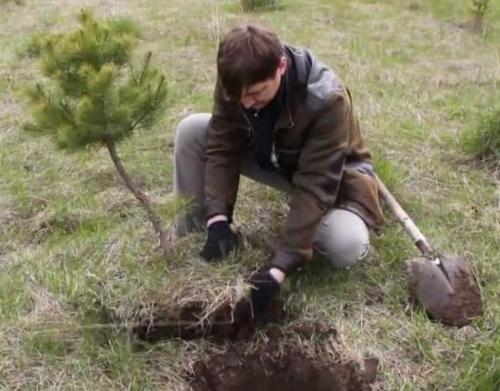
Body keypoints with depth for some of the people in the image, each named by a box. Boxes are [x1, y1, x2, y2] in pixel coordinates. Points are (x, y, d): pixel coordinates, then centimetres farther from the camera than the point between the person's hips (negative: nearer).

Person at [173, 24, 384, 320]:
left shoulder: (327, 100, -38)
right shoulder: (236, 83, -24)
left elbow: (313, 187, -39)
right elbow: (222, 149, -20)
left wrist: (279, 267, -43)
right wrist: (217, 219, -34)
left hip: (327, 176, -4)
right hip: (270, 157, 4)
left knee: (347, 246, -35)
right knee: (191, 131, -17)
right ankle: (189, 237, -3)